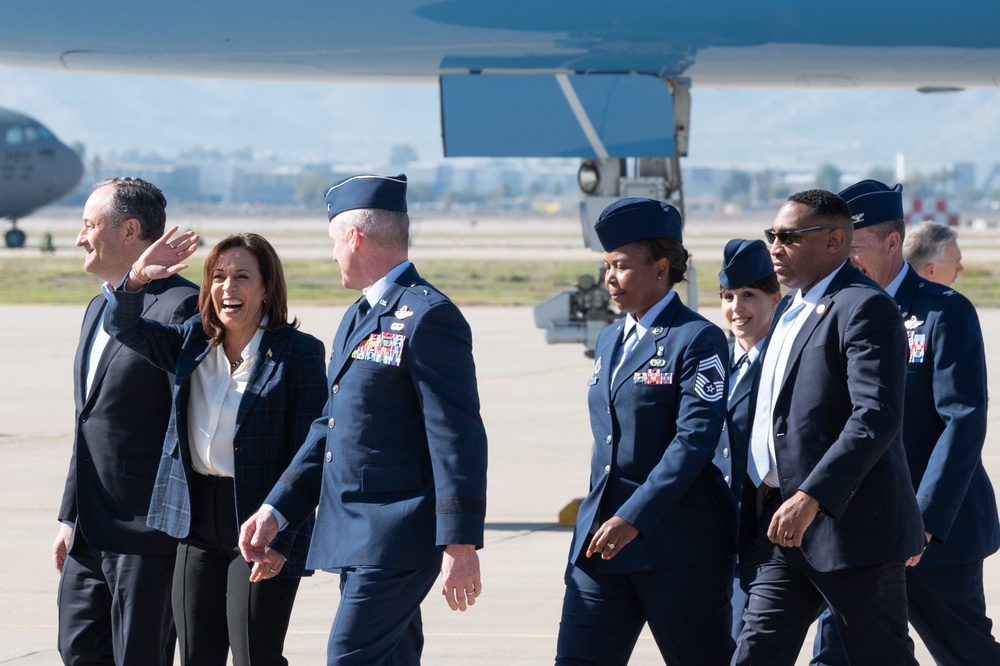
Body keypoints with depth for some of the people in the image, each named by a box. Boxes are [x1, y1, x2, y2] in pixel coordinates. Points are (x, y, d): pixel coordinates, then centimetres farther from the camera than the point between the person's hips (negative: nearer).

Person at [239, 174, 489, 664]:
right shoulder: (357, 318, 18)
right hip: (353, 536, 9)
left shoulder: (427, 317, -13)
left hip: (399, 536, -9)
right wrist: (275, 511, 13)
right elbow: (331, 428, 21)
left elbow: (458, 436, -18)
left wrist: (460, 543, -21)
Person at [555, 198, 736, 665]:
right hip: (601, 539, 7)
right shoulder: (609, 341, 16)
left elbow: (695, 439, -18)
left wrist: (633, 519, -23)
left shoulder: (697, 340, -9)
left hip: (678, 543, -7)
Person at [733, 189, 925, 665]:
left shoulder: (865, 308, -12)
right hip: (781, 522, 9)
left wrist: (812, 497, -31)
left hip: (848, 525, -9)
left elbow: (877, 416, -23)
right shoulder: (790, 310, 19)